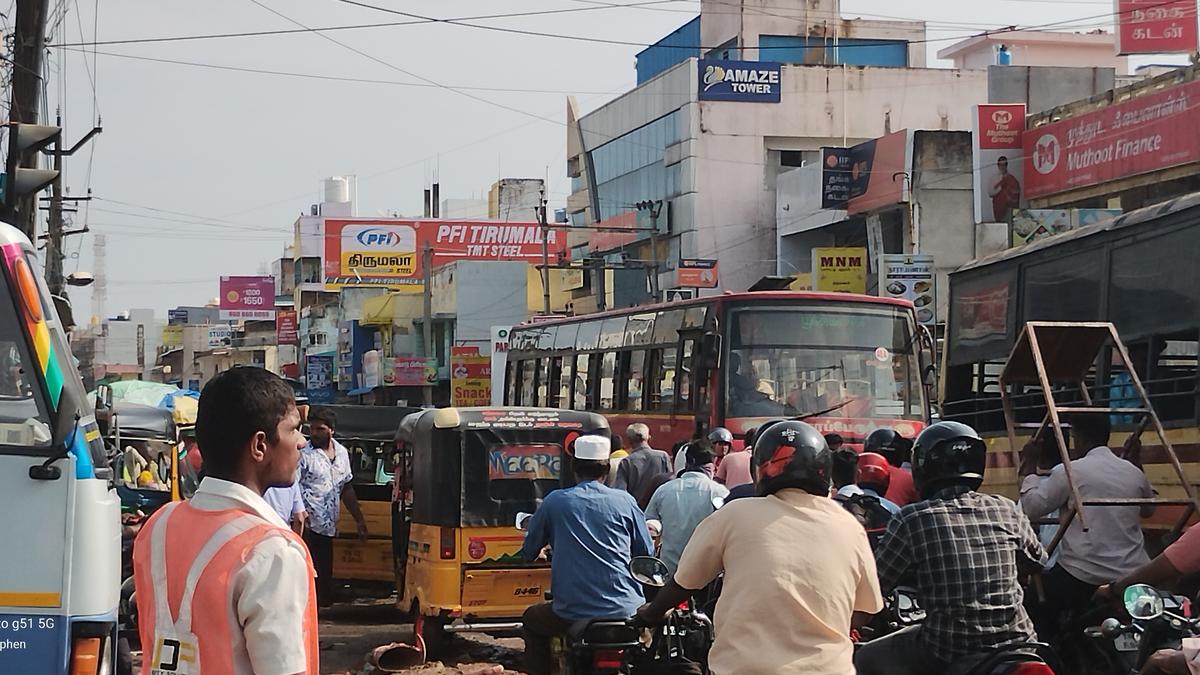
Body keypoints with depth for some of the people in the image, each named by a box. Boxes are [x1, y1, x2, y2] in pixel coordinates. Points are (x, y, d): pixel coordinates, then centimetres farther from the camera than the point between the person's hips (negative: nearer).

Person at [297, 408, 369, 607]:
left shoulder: (342, 453, 14)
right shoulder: (304, 453, -5)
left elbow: (347, 489, 23)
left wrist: (359, 520, 22)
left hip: (328, 526, 7)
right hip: (308, 525, -6)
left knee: (325, 574, 10)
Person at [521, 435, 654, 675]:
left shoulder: (554, 502, 3)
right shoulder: (624, 502, 3)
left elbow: (529, 553, 12)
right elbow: (647, 554, 10)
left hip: (572, 614, -1)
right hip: (624, 610, 1)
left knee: (532, 619, 29)